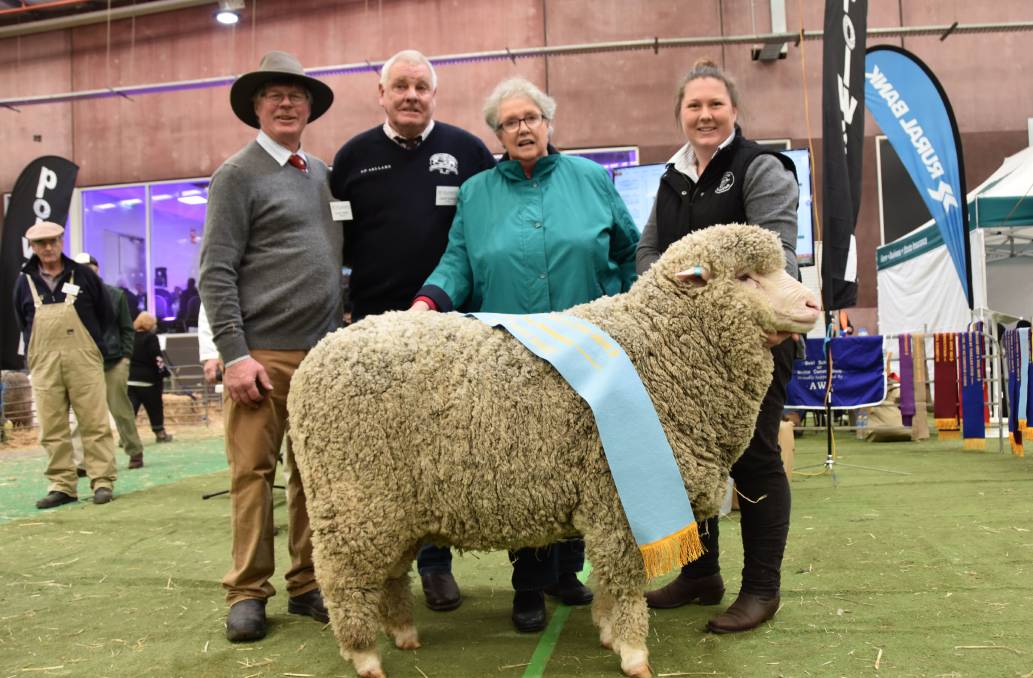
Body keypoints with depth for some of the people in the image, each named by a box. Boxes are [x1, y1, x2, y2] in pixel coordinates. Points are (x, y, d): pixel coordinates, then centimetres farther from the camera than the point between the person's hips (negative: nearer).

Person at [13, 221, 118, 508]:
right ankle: (62, 486, 9)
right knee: (52, 428, 3)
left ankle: (103, 482, 0)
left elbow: (105, 313, 12)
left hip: (83, 359, -2)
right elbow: (22, 322, 22)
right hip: (44, 364, 2)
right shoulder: (24, 282, 10)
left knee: (95, 423, -4)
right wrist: (38, 350, 16)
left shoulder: (83, 275, 5)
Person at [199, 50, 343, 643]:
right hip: (263, 353, -5)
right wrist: (234, 352, -14)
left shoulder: (324, 174, 16)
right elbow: (216, 272, -6)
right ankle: (248, 593, 10)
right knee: (253, 472, 0)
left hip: (324, 351, 5)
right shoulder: (239, 175, 0)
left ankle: (308, 585, 17)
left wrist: (343, 336, 13)